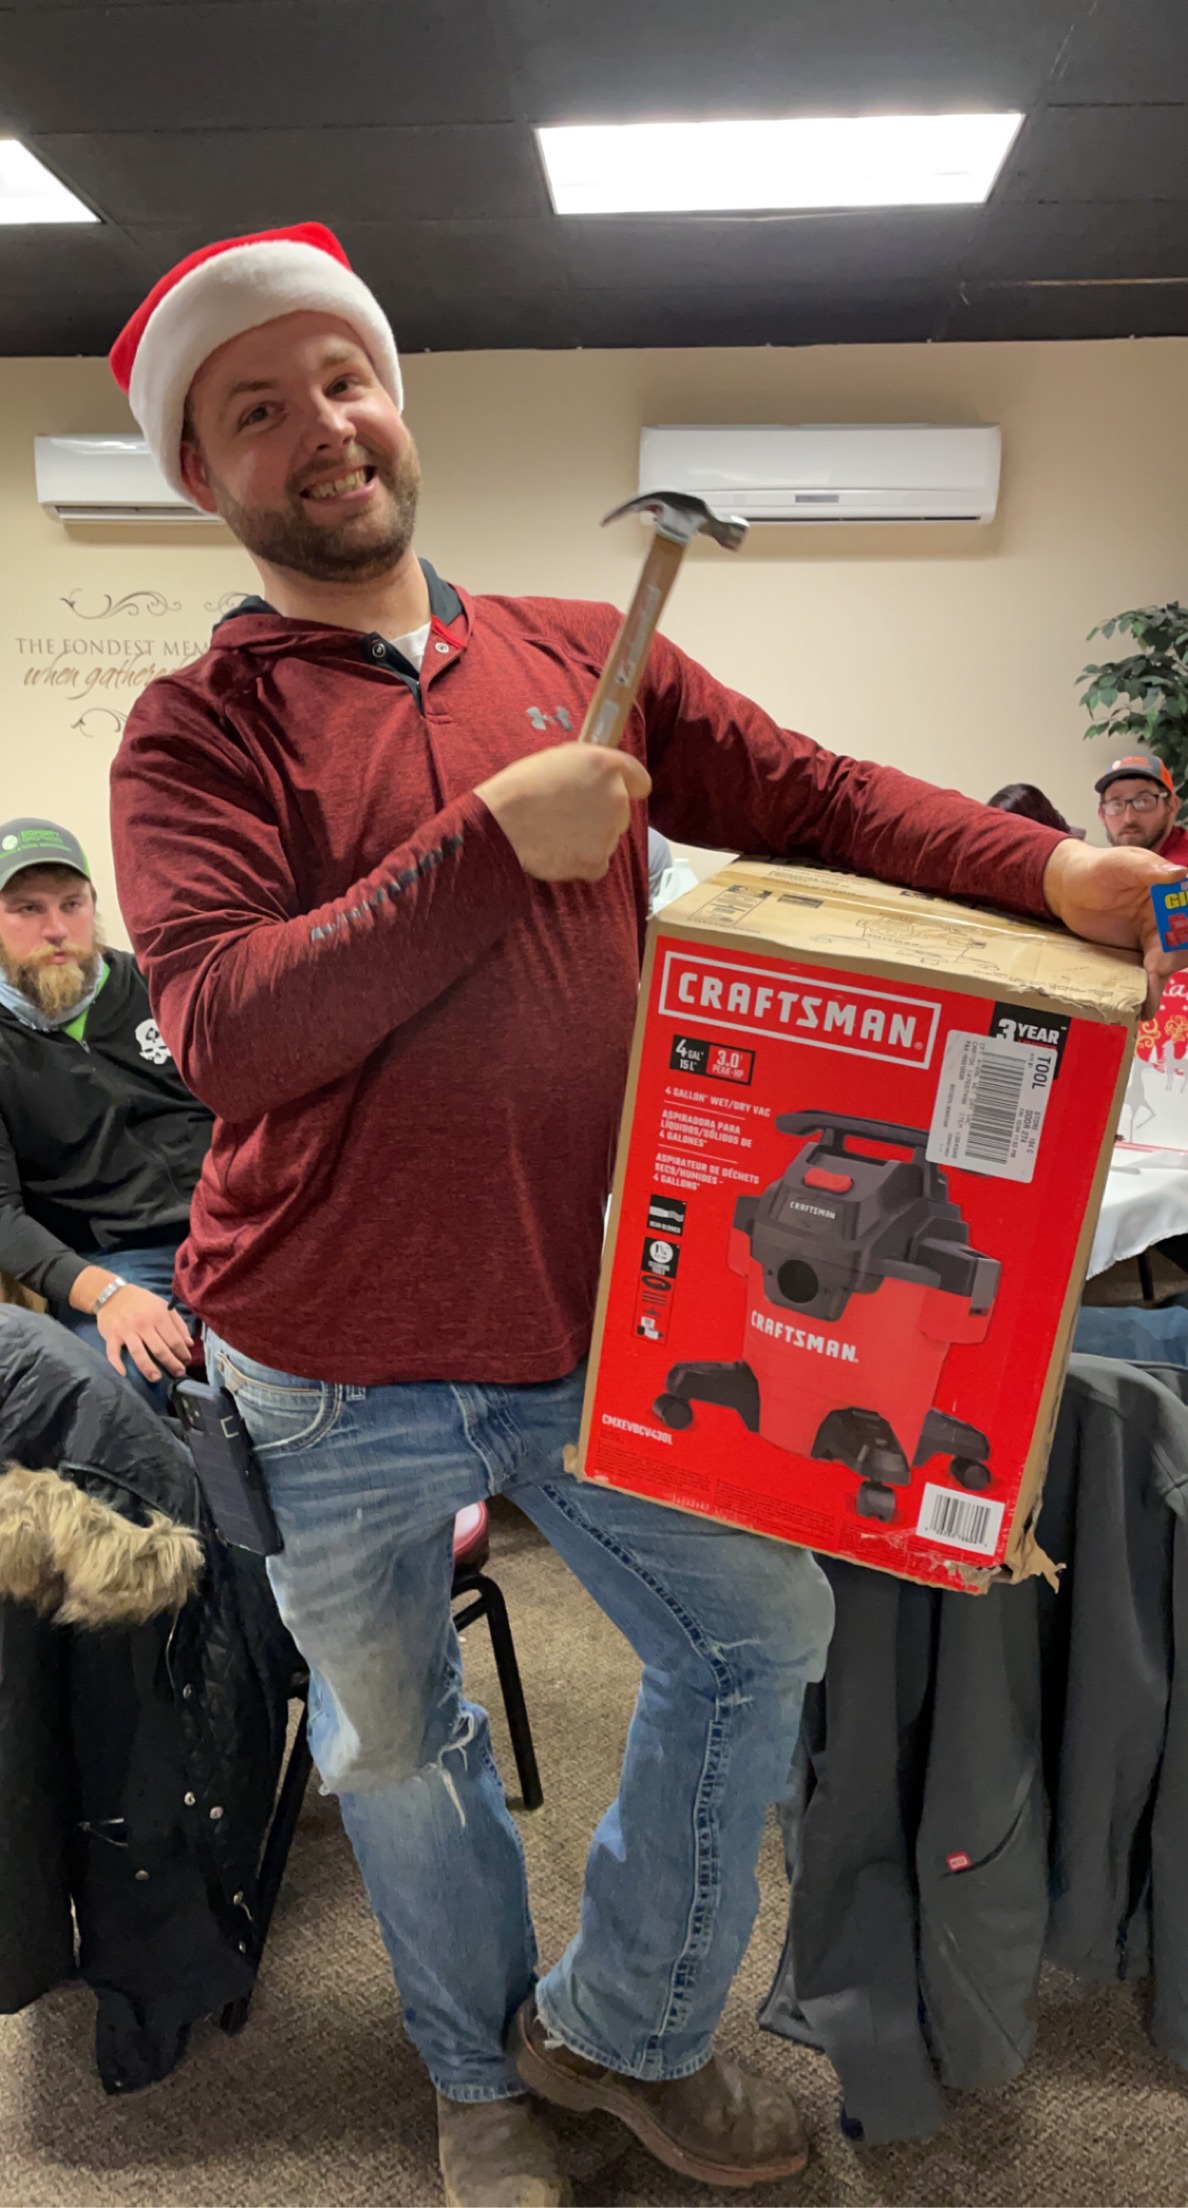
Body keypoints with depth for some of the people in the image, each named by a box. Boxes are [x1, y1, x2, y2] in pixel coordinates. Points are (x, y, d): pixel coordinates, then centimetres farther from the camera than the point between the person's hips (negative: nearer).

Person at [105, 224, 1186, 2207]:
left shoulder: (579, 655, 5)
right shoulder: (197, 733, -4)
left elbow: (815, 800, 0)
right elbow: (220, 1027, -19)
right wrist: (499, 842, -22)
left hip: (595, 1321, 3)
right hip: (334, 1371, -2)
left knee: (760, 1634, 13)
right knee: (395, 1742, 18)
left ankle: (622, 2028, 42)